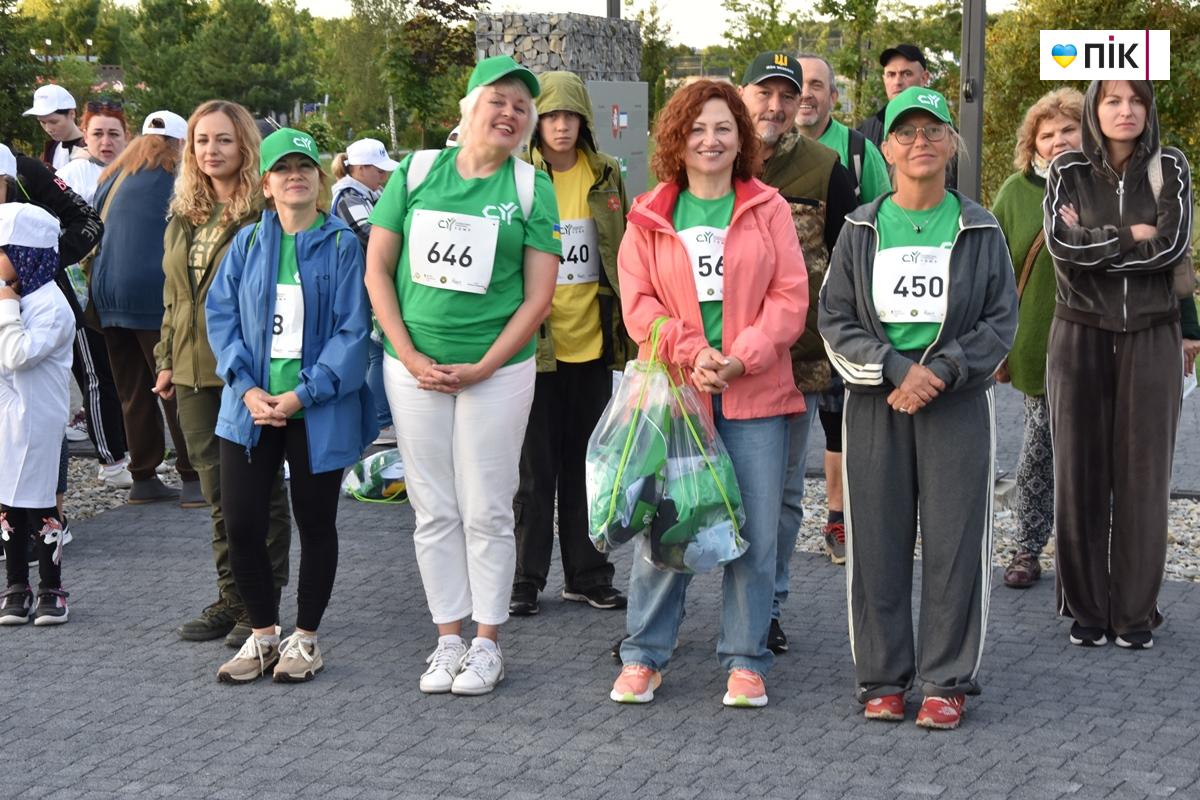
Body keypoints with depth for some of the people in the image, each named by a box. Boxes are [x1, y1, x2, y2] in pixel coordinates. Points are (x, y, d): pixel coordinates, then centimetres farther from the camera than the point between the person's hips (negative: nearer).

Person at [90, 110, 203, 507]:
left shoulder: (112, 179, 16)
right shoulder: (174, 179, -4)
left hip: (107, 292, 6)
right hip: (153, 293, -6)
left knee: (133, 392, 10)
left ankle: (143, 478, 13)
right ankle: (193, 480, -3)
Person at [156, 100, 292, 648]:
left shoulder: (267, 211, -9)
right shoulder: (184, 214, 14)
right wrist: (167, 359, 16)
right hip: (195, 372, 7)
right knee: (217, 489, 12)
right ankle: (231, 598, 20)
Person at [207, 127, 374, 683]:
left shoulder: (342, 245, -4)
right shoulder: (248, 244, 6)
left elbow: (352, 330, -9)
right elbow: (221, 317, 4)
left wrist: (302, 394, -16)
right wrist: (246, 388, -10)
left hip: (319, 411, -3)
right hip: (252, 408, 3)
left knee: (316, 524, 8)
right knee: (241, 524, 1)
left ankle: (305, 638, 23)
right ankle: (262, 634, 19)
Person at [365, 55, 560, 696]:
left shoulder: (532, 190, -1)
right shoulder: (416, 173, 3)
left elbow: (538, 296, -4)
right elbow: (377, 269, 3)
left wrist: (481, 368, -12)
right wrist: (411, 357, -6)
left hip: (497, 371, -2)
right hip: (415, 368, 2)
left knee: (486, 511, 3)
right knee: (433, 510, 8)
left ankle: (487, 643, 14)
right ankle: (448, 638, 19)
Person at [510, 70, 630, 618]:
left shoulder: (607, 177, 6)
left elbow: (624, 254, 13)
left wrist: (627, 325, 10)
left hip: (591, 341, 3)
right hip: (535, 341, -3)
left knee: (585, 461, 12)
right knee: (534, 465, 3)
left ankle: (586, 574, 21)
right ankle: (526, 578, 11)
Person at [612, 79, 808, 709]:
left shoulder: (768, 210, 6)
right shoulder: (650, 217, 8)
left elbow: (790, 296, 0)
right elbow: (637, 301, 2)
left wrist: (742, 356, -12)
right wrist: (691, 352, -13)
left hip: (755, 394, 0)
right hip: (671, 391, 0)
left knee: (755, 532, 1)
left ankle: (745, 661, 14)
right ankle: (643, 656, 16)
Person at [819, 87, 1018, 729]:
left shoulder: (979, 230, 5)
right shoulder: (861, 230, 6)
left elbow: (1001, 320, 2)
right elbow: (836, 319, 3)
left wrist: (941, 372, -13)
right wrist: (895, 368, -12)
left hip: (958, 401, -1)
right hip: (876, 400, 1)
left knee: (954, 542, -2)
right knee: (877, 542, 3)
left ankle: (946, 680, 8)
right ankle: (883, 677, 14)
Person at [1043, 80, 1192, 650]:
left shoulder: (1169, 168, 1)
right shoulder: (1068, 170, 1)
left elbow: (1174, 245, -12)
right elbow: (1062, 245, -13)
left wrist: (1094, 244, -11)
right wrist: (1131, 236, -12)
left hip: (1151, 337, 0)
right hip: (1082, 335, 0)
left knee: (1144, 471, 0)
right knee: (1081, 470, 2)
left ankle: (1137, 610, 7)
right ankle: (1085, 608, 10)